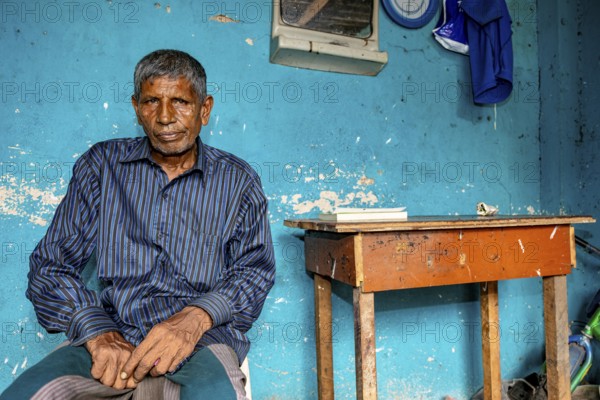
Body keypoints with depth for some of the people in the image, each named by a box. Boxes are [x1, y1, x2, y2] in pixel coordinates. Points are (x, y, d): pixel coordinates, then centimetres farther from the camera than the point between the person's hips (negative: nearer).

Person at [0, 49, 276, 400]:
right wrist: (97, 332, -10)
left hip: (202, 343, -1)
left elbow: (256, 269, 4)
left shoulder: (238, 180, 6)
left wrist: (197, 317, -16)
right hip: (112, 334, 2)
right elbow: (50, 265, 8)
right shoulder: (101, 165, 9)